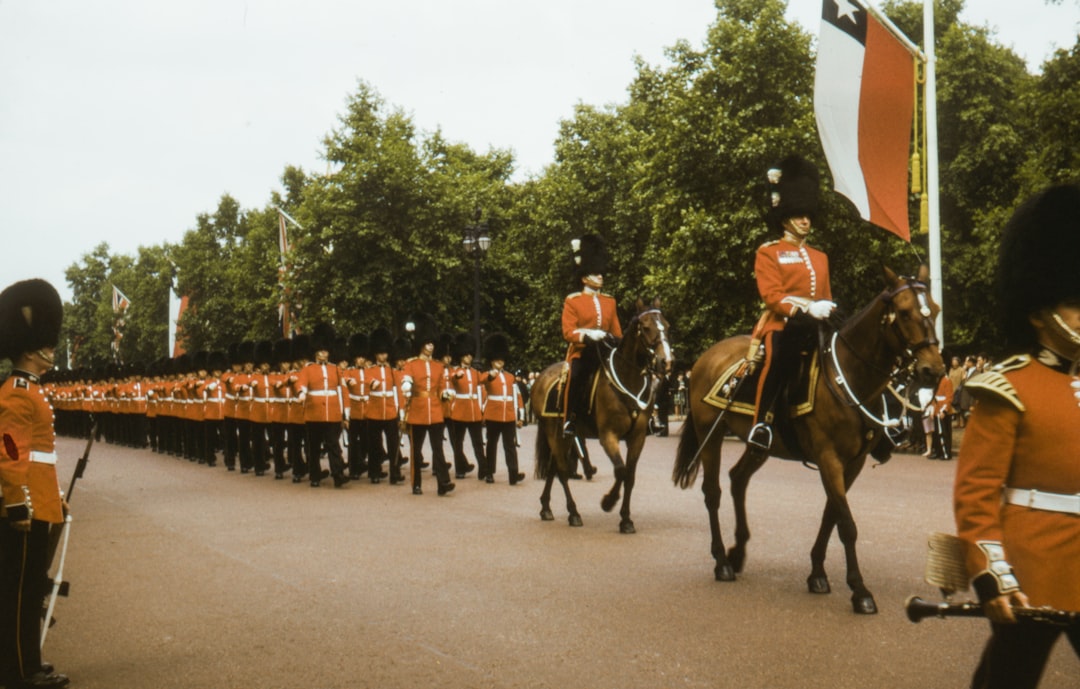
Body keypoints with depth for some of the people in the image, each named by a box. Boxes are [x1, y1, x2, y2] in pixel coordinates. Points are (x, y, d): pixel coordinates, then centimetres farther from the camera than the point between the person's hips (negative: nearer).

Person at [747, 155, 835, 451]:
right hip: (783, 323, -6)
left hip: (815, 326, 6)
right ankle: (761, 422, -33)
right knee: (781, 354, -37)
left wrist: (828, 311, 6)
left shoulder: (820, 257, 24)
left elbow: (827, 297, 28)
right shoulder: (769, 252, 6)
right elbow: (772, 296, -7)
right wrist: (805, 309, -22)